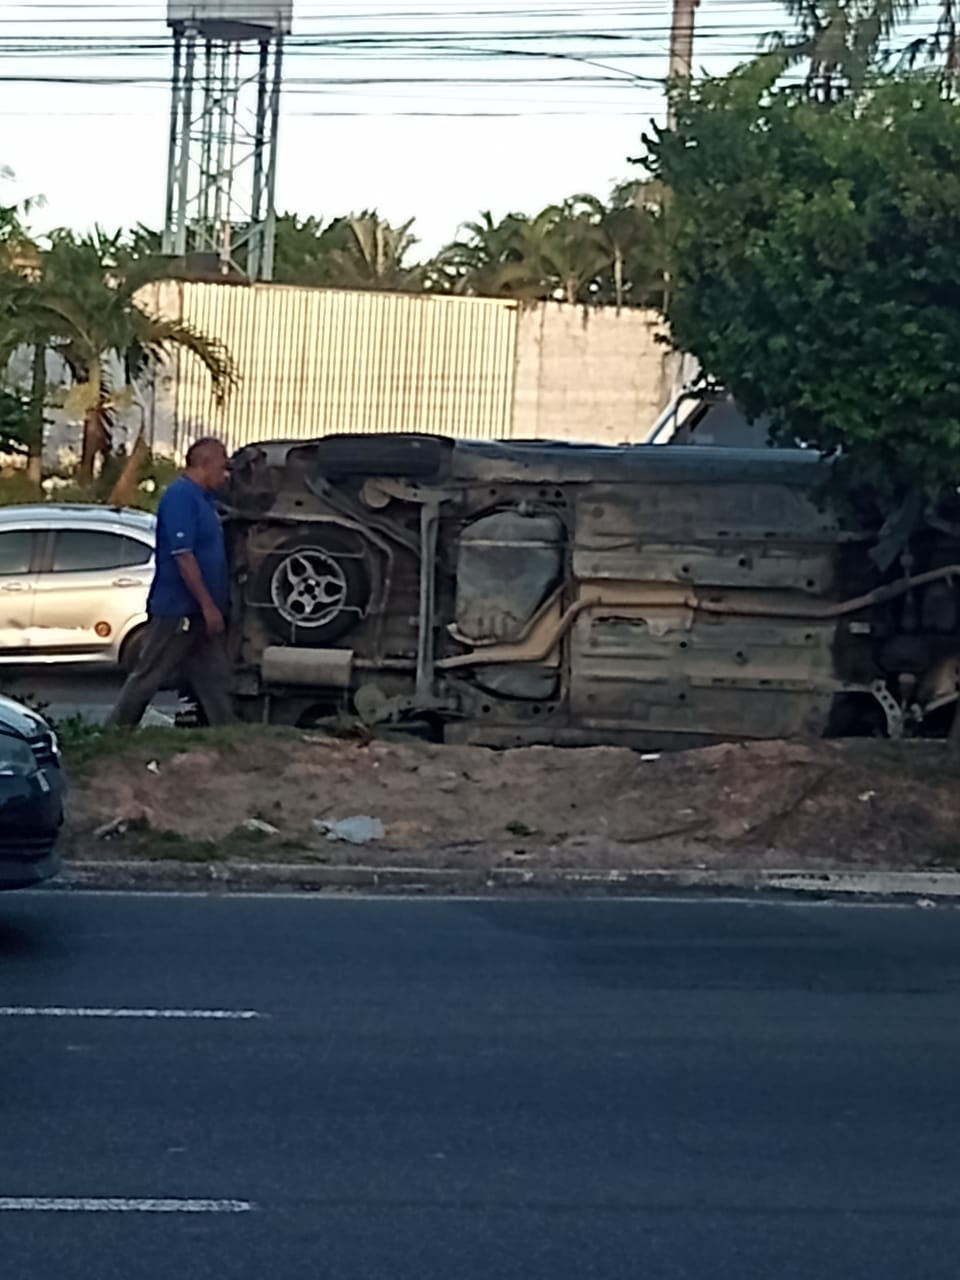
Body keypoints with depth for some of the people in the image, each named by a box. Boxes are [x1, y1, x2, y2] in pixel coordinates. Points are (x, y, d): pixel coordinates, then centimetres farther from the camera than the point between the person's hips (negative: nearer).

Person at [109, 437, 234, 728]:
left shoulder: (201, 498, 14)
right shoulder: (181, 496, -16)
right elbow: (183, 556, -22)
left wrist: (213, 606, 17)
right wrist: (208, 606, -22)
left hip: (198, 612, 9)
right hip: (178, 609, -9)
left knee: (215, 681, 8)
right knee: (148, 678, 0)